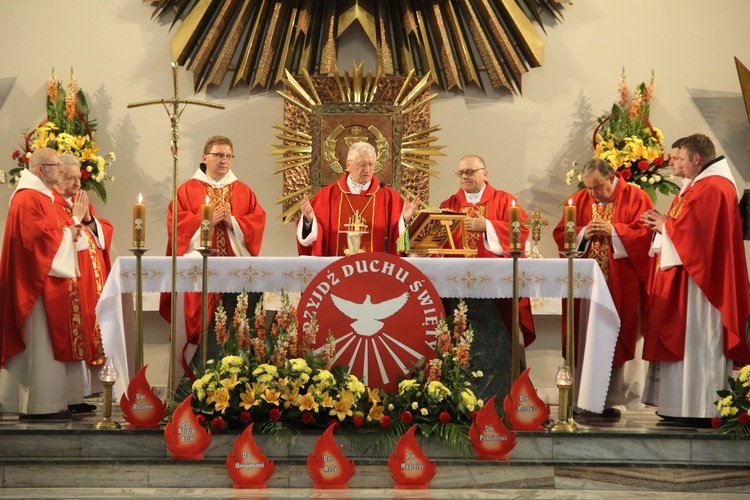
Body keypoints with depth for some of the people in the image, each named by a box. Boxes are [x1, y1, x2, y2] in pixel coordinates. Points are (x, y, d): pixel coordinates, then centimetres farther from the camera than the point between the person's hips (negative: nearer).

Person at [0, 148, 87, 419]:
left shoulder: (41, 196, 18)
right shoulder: (28, 199, -16)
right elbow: (40, 237, -23)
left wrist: (70, 231, 4)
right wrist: (68, 234, -9)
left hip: (48, 279, 11)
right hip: (38, 281, -11)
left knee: (47, 342, 11)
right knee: (42, 343, -7)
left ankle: (48, 400, 15)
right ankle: (41, 404, -4)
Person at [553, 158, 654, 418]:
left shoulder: (635, 198, -2)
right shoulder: (578, 200, 10)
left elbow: (646, 233, -10)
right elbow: (560, 233, 9)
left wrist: (613, 231, -17)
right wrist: (583, 233, -9)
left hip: (623, 286, -4)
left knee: (619, 340, -2)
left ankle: (617, 400, 4)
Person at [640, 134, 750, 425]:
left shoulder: (710, 188, -18)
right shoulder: (707, 184, 17)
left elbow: (692, 231, -23)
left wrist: (665, 225, -7)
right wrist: (665, 223, 6)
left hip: (699, 279, -11)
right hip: (693, 274, 11)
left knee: (697, 341, -7)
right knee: (689, 341, 11)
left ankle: (703, 409, -4)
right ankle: (689, 405, 14)